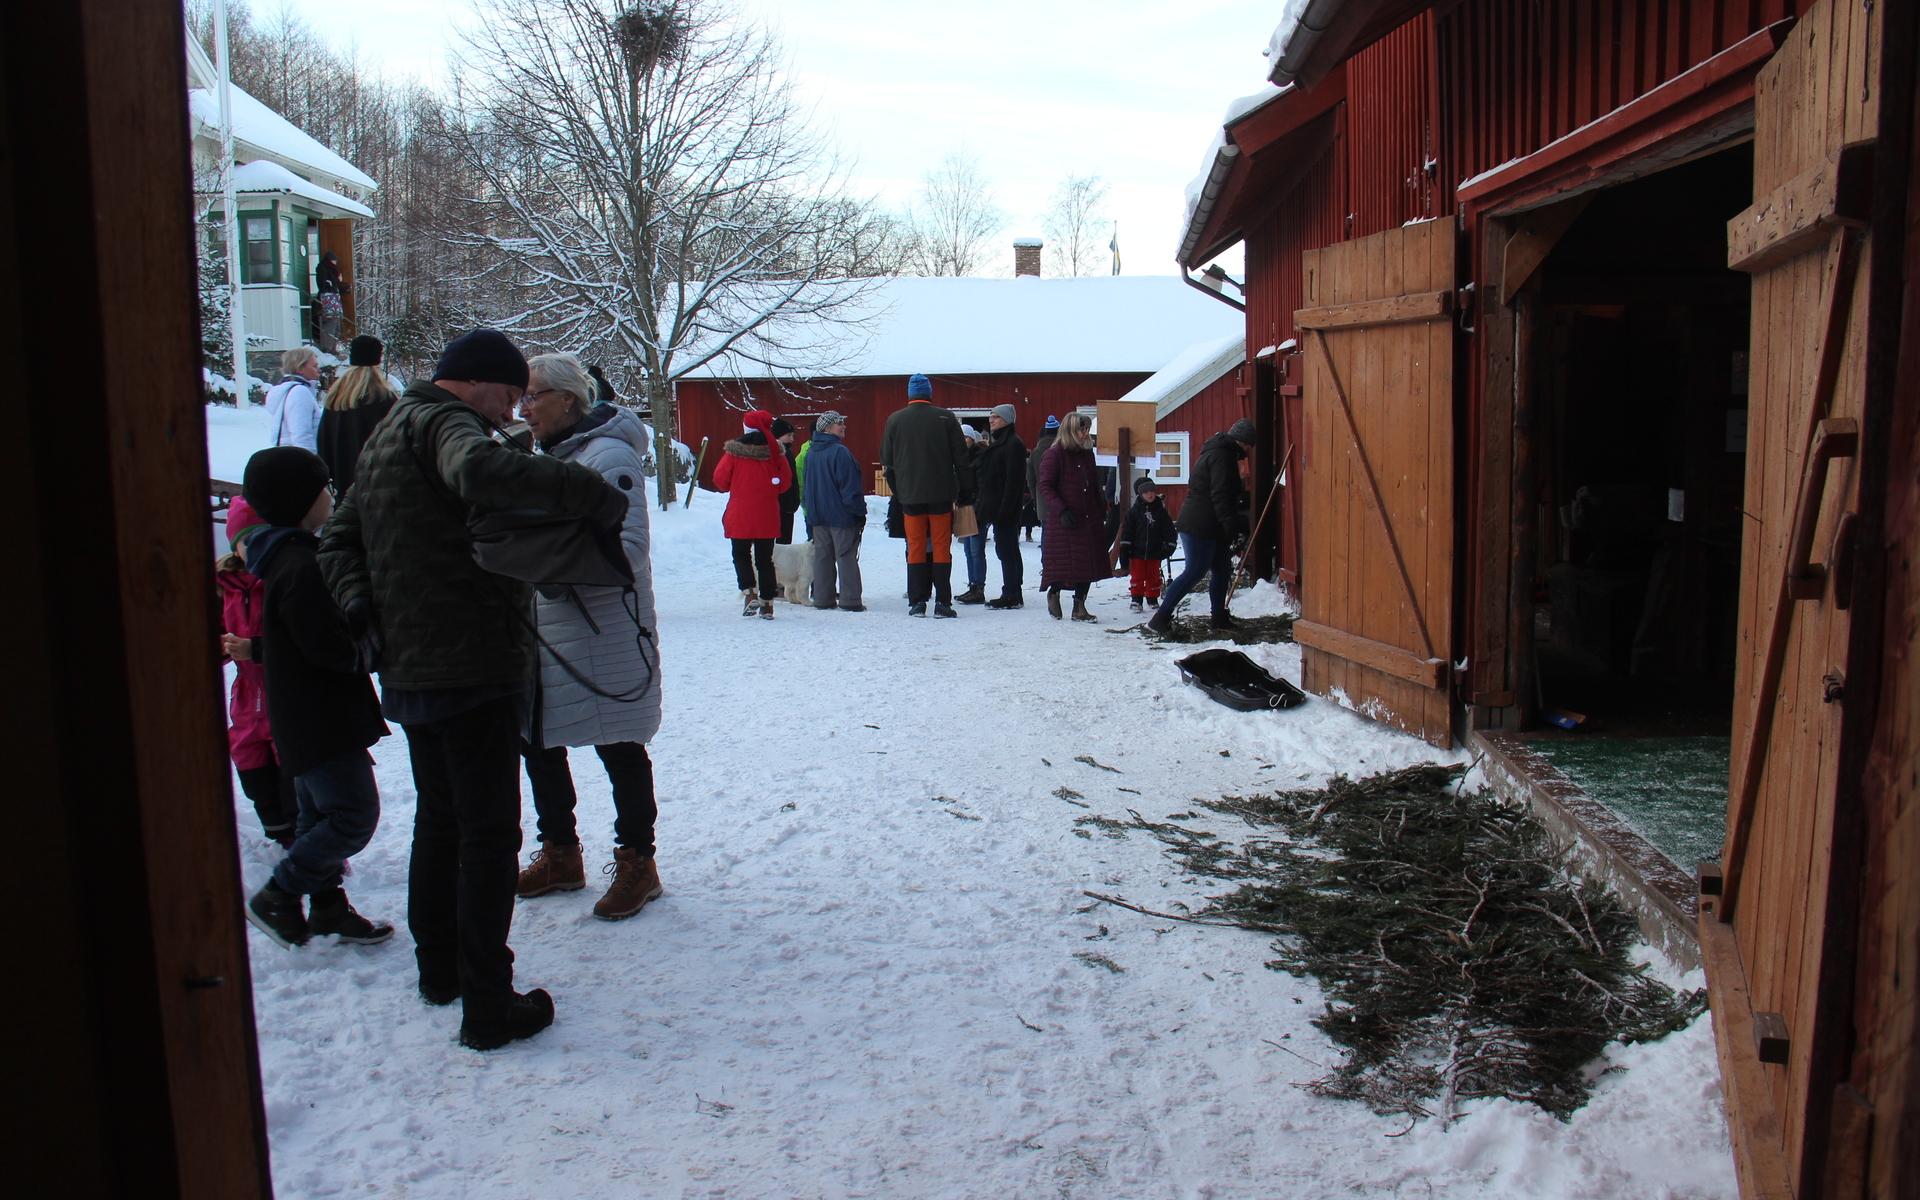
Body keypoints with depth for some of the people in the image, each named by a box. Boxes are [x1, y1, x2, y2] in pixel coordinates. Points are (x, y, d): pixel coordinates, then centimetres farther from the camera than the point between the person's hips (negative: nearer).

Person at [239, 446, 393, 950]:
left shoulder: (288, 557, 11)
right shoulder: (301, 568, -22)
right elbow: (330, 647, -25)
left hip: (306, 715, 11)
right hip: (322, 716, -11)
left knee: (320, 814, 17)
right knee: (354, 815, -7)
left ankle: (328, 908, 27)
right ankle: (276, 898, 3)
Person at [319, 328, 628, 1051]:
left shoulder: (387, 434, 19)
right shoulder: (442, 422, -12)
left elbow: (339, 540, 20)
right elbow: (481, 472, -36)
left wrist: (362, 608, 4)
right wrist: (593, 495, -31)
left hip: (407, 670, 10)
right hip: (474, 667, -10)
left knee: (438, 819, 22)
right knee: (489, 834, -2)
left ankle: (439, 970, 36)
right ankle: (488, 1005, 4)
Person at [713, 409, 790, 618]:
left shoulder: (734, 451, -8)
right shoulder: (774, 451, -3)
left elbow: (720, 480, -2)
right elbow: (785, 482, 3)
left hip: (740, 515, -2)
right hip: (767, 515, 2)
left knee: (741, 554, 15)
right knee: (765, 558, 10)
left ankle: (749, 591, -4)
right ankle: (767, 602, 8)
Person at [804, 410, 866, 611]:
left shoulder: (811, 454, 10)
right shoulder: (840, 452, -15)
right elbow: (850, 487, -16)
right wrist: (860, 512, -9)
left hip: (818, 517, 7)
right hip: (842, 515, -7)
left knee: (822, 556, 11)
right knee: (846, 556, -2)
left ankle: (823, 598, 13)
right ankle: (850, 600, -2)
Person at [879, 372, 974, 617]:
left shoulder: (894, 421, 3)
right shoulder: (946, 418, -2)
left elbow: (887, 462, 8)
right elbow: (961, 459, -1)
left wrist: (898, 491, 17)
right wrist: (966, 493, 6)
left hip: (910, 496, 1)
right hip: (941, 496, -1)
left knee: (915, 549, 7)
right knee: (941, 548, 3)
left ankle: (917, 602, 6)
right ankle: (942, 602, 1)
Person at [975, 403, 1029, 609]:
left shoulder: (1013, 444, -11)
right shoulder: (996, 442, 20)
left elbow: (1014, 480, -18)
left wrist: (1005, 508, -23)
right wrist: (980, 505, 18)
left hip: (1006, 508, -10)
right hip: (993, 506, 10)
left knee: (1007, 550, -8)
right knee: (1007, 550, 11)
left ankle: (1011, 595, -5)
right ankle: (1013, 594, 16)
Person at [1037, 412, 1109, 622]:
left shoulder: (1087, 453, 13)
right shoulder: (1055, 454, -8)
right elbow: (1045, 487, -11)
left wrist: (1102, 510, 14)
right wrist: (1062, 511, -20)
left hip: (1090, 521, 6)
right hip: (1063, 523, -6)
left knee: (1088, 565, 4)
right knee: (1065, 564, -3)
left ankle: (1079, 606, 14)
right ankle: (1053, 593, 25)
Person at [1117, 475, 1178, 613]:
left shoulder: (1160, 511, 2)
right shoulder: (1134, 511, -3)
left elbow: (1168, 530, 7)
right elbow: (1126, 533, -3)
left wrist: (1169, 545, -2)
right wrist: (1124, 552, -7)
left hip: (1154, 553, 2)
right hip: (1137, 552, -2)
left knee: (1153, 577, 9)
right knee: (1137, 577, 1)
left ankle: (1153, 600, 20)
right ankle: (1136, 600, 9)